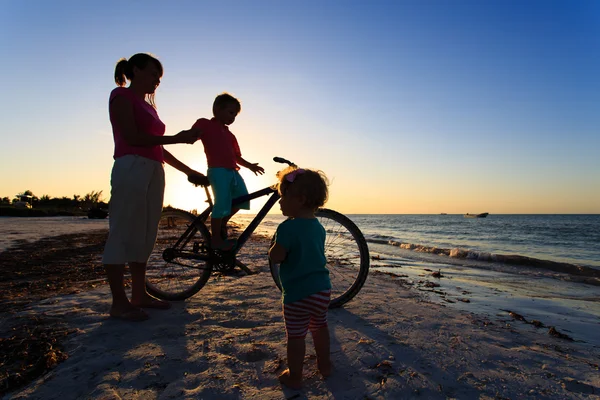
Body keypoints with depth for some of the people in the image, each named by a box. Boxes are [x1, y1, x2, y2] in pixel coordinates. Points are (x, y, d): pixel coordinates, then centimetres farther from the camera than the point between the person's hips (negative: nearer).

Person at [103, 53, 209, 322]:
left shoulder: (148, 106, 25)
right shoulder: (121, 95, 3)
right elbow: (132, 137, -10)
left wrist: (188, 170, 22)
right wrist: (177, 138, -11)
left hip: (153, 173, 8)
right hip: (131, 169, -8)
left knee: (145, 236, 8)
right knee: (122, 235, -5)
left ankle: (139, 295, 16)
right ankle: (119, 302, 2)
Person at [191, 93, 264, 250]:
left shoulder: (229, 135, 24)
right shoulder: (205, 124, 7)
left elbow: (237, 156, 22)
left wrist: (250, 165, 11)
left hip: (233, 171, 7)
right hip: (218, 171, -7)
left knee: (242, 198, 3)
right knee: (222, 203, -12)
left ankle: (222, 223, 22)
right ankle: (216, 239, 2)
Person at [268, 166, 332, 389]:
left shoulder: (288, 227, -20)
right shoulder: (318, 226, 5)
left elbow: (276, 257, -21)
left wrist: (274, 246, 0)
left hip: (298, 293, -7)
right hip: (322, 288, 8)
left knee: (296, 336, 9)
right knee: (319, 326, 25)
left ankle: (294, 377, 24)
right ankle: (324, 365, 42)